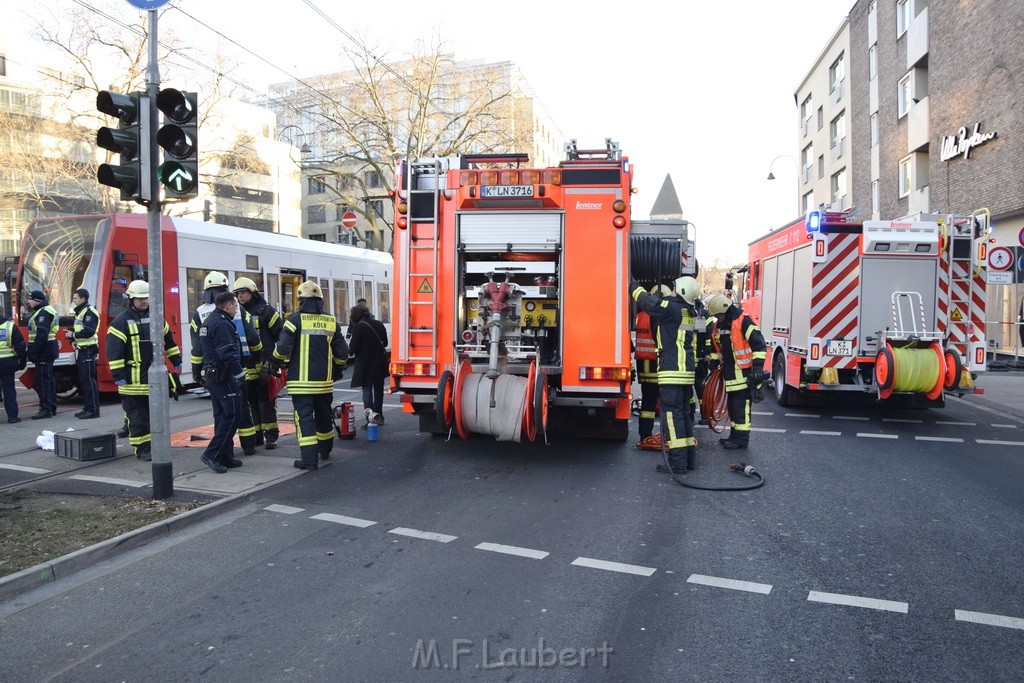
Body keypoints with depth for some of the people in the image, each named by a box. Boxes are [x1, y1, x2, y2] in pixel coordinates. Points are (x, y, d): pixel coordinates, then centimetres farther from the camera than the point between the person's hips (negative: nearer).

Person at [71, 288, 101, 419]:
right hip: (82, 350, 11)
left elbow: (89, 331, -22)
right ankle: (87, 408, 19)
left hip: (88, 350, -10)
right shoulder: (80, 312, 21)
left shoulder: (89, 312, -12)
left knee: (89, 380, -10)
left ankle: (93, 410, -9)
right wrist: (73, 335, 9)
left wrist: (74, 335, -12)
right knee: (83, 380, 13)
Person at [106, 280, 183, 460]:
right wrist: (118, 376, -15)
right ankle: (142, 449, 7)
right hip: (133, 380, -6)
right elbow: (114, 351, -11)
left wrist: (176, 361, 18)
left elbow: (168, 340, 21)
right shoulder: (121, 322, -8)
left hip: (155, 376, 6)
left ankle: (152, 445, 25)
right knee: (137, 416, 0)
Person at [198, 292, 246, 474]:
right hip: (224, 376, -11)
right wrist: (240, 376, -16)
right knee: (233, 415, -8)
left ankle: (225, 457, 17)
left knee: (222, 416, 13)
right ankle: (212, 454, -9)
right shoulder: (222, 324, -16)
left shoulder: (208, 321, 17)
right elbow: (228, 354, -22)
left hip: (211, 375, 11)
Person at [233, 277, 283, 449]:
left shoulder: (266, 311, -1)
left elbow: (281, 334, -3)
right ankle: (257, 435, 18)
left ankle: (271, 437, 1)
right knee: (251, 401, 9)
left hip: (264, 365, -5)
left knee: (266, 401, -5)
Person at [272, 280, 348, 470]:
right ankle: (325, 451, 35)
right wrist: (338, 370, 22)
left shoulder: (296, 319, -8)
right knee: (323, 415, 19)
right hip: (324, 380, 5)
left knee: (304, 417, -2)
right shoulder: (331, 321, 4)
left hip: (301, 380, -4)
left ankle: (309, 458, -7)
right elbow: (342, 351, 6)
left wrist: (277, 362, 9)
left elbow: (283, 348, -12)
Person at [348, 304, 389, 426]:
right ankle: (378, 416, 22)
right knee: (378, 390, 15)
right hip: (380, 362, 5)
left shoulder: (357, 327, -14)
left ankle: (370, 410, -20)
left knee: (367, 391, 1)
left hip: (365, 363, -5)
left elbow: (353, 347, -13)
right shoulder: (379, 324, 4)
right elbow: (385, 342, 13)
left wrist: (350, 351, 8)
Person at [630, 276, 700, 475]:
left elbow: (647, 301, -6)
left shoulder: (672, 308, -11)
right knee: (684, 414, 16)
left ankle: (677, 463, -7)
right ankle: (689, 458, 22)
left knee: (672, 415, -7)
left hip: (672, 372, -9)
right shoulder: (689, 314, 17)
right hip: (686, 372, 9)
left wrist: (634, 285, 8)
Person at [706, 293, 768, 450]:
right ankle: (735, 434, 23)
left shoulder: (744, 322, -14)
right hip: (729, 371, 8)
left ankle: (742, 438, -1)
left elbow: (759, 345, -16)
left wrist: (758, 367, -20)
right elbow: (716, 347, 26)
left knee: (741, 405, -6)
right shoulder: (718, 325, 12)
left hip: (743, 372, -8)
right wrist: (714, 363, 25)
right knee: (732, 404, 14)